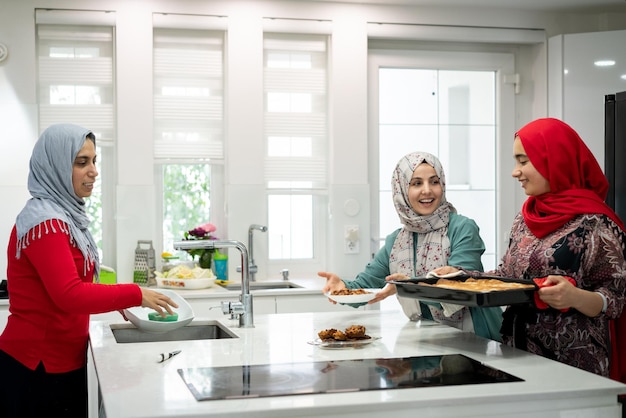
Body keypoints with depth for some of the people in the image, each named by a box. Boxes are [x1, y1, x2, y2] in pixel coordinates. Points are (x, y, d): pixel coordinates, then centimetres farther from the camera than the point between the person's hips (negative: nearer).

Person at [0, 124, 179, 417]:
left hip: (61, 362, 9)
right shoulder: (44, 221, -19)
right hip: (37, 368, -9)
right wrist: (134, 295, -20)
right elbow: (70, 295, -26)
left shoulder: (63, 214, 11)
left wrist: (116, 301, 7)